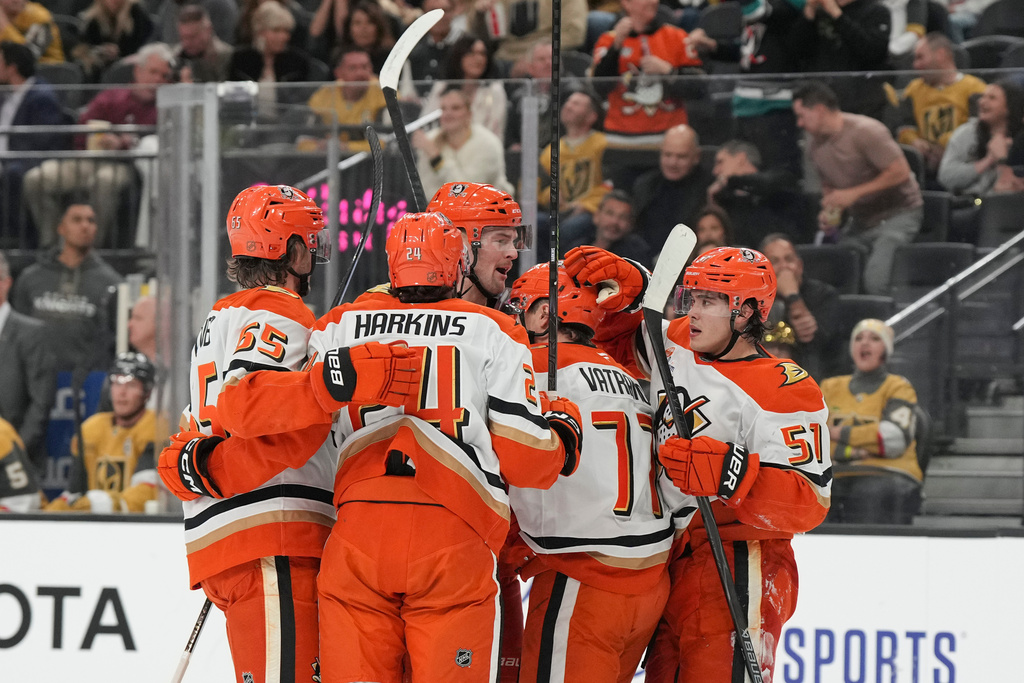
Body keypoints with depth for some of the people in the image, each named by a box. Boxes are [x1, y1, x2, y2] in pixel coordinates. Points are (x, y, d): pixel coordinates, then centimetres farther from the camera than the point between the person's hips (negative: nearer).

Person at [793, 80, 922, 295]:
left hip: (897, 213, -7)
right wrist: (828, 212, 0)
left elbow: (900, 172, -21)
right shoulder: (815, 147, 7)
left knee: (875, 282, -26)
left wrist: (854, 193, -21)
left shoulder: (865, 131, -18)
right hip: (860, 221, 7)